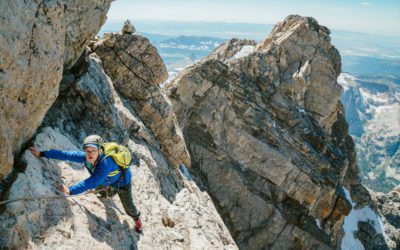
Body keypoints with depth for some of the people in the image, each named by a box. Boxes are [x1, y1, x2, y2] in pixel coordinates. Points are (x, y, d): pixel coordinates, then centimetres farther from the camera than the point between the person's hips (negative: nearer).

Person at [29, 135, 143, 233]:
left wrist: (70, 190, -57)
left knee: (128, 207, 11)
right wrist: (41, 153, -27)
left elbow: (93, 181, -53)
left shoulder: (106, 162, -49)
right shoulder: (85, 157, -31)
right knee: (98, 188, 34)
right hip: (107, 181, 6)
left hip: (122, 181, -5)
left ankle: (136, 218, 45)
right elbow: (65, 154, -28)